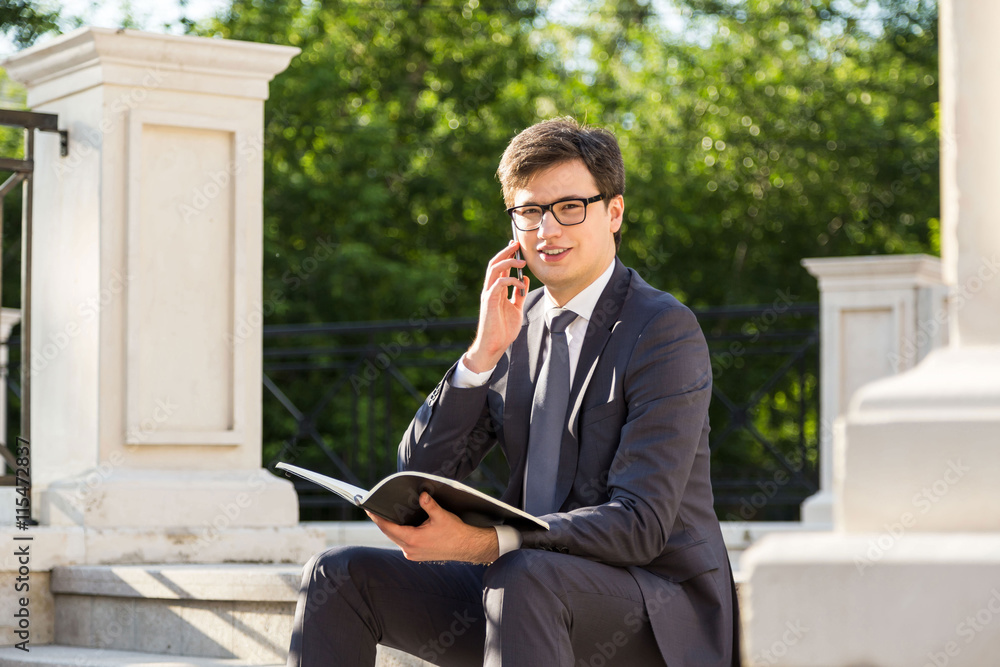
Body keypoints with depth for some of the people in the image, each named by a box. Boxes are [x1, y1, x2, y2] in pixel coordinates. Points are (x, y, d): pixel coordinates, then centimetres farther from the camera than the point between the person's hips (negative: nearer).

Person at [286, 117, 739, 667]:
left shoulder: (665, 330, -10)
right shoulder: (517, 323, 11)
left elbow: (640, 525, -20)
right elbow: (420, 476, 4)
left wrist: (483, 544, -31)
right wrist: (484, 351, -9)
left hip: (657, 615, -6)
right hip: (523, 599, 7)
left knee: (523, 575, -37)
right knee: (338, 575, -8)